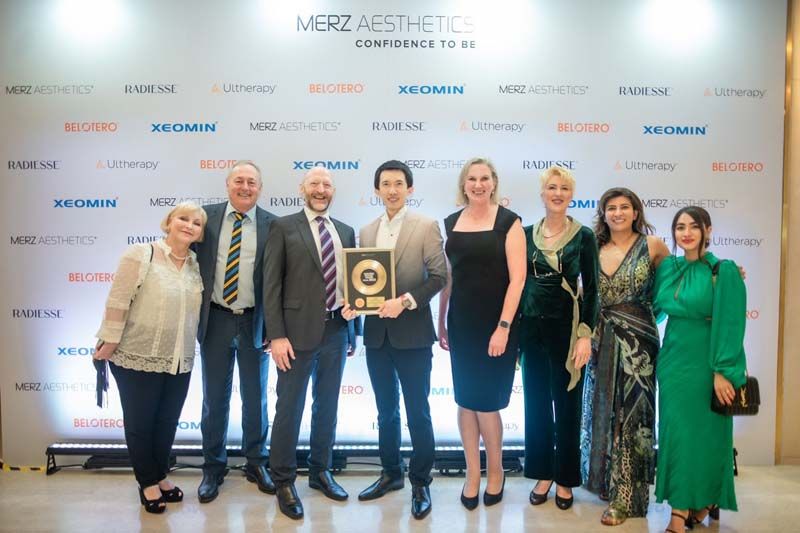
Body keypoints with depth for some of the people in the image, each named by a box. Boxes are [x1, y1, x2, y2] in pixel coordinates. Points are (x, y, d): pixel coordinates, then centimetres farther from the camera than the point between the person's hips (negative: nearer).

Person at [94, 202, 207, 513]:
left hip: (179, 362, 5)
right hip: (138, 359, -5)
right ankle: (147, 483, 26)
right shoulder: (140, 255, -12)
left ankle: (161, 476, 34)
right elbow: (117, 303, -13)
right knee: (139, 423, 10)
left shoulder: (196, 265, 4)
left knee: (167, 423, 16)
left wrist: (188, 350, 13)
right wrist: (109, 344, -13)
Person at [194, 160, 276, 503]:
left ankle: (256, 464, 30)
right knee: (214, 397, 11)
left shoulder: (272, 225, -3)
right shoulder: (206, 217, 0)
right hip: (215, 320, 1)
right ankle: (213, 468, 27)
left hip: (254, 322, 0)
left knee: (255, 397, 12)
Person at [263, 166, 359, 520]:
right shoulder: (284, 227, -2)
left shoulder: (345, 231, 11)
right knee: (290, 407, 3)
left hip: (336, 330, 5)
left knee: (327, 405, 15)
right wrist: (276, 335, -13)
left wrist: (352, 322, 7)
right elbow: (272, 285, -7)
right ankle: (284, 481, 19)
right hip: (298, 330, -5)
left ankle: (320, 472, 32)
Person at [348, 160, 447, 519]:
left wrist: (405, 301, -20)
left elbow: (439, 275, -10)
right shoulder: (366, 232, 11)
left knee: (417, 412, 4)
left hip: (412, 333, -5)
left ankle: (420, 482, 19)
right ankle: (391, 473, 32)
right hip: (376, 333, 5)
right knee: (386, 411, 16)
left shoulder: (426, 227, -4)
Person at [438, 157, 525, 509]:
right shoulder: (451, 223, 7)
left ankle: (495, 472, 25)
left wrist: (503, 327, -17)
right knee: (465, 401, 9)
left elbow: (517, 278, -11)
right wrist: (441, 322, 11)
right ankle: (472, 475, 24)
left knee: (486, 401, 1)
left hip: (496, 324, -4)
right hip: (461, 323, 4)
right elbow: (448, 278, 12)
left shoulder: (508, 222, -6)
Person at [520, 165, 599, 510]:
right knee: (536, 403, 10)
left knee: (567, 404, 6)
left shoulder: (584, 236, -2)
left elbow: (591, 289, -4)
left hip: (566, 327, -3)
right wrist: (511, 329, 5)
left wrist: (586, 335, -11)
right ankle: (542, 473, 25)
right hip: (531, 327, 3)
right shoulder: (526, 234, 5)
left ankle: (565, 477, 22)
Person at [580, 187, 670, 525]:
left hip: (637, 340, -3)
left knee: (631, 413, 2)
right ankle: (605, 480, 32)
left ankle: (626, 497, 13)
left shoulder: (651, 245, -2)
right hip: (601, 341, 3)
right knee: (602, 411, 12)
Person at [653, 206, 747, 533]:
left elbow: (729, 325, -13)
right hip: (673, 359, 5)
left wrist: (723, 371, -17)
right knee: (675, 430, 8)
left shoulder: (724, 271, -9)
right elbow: (655, 309, 17)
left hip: (705, 362, -5)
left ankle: (703, 502, 21)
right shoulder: (667, 267, 6)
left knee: (704, 431, 4)